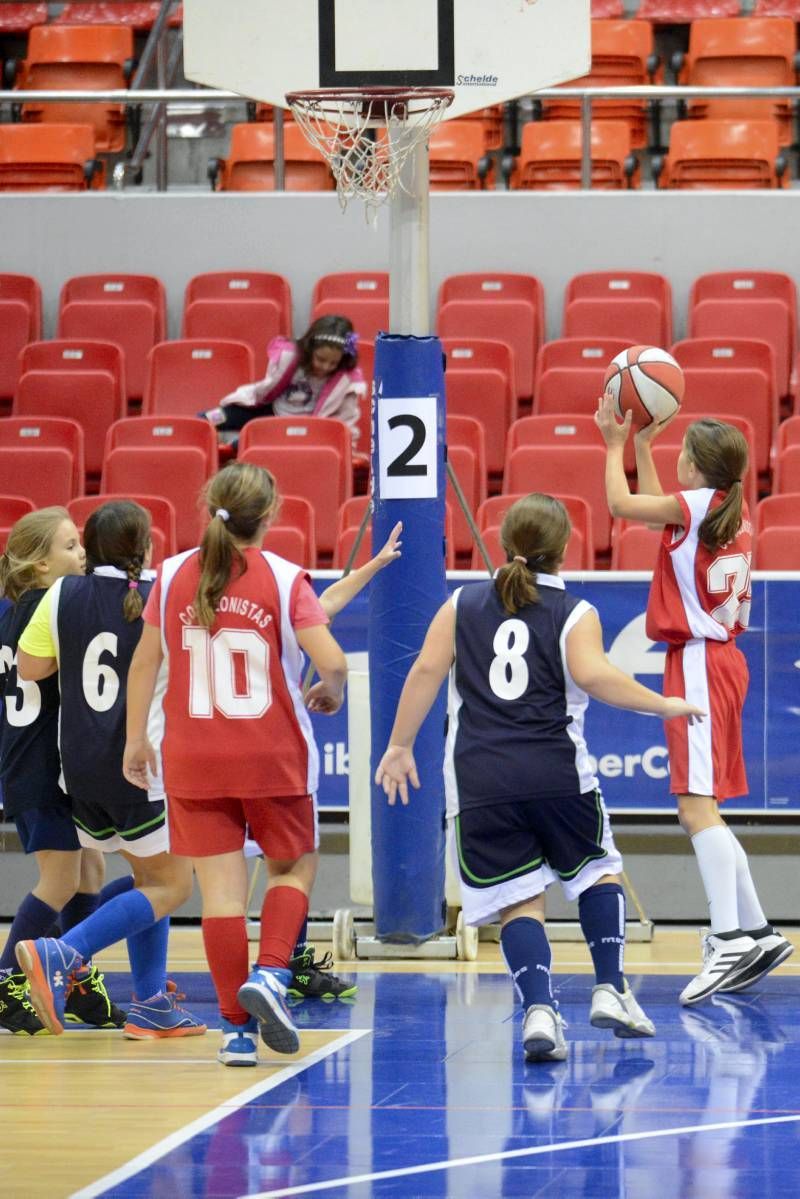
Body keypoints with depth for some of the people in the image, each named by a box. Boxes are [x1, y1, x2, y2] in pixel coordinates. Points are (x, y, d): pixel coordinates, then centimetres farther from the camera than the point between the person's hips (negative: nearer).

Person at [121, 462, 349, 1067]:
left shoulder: (174, 575, 0)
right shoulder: (284, 578, -8)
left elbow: (144, 662, 3)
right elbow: (332, 661, -15)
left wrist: (136, 738, 13)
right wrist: (330, 693, 7)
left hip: (193, 760, 2)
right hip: (273, 756, -2)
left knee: (222, 887, 4)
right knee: (294, 867, 16)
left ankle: (236, 1028, 3)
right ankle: (269, 975, -7)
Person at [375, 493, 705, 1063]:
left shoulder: (463, 604, 11)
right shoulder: (575, 614, 1)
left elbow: (426, 672, 4)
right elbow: (593, 676, -16)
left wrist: (400, 746, 11)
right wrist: (665, 705, -7)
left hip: (479, 778, 2)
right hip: (556, 773, -1)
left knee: (519, 900, 4)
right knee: (598, 870, 21)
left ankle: (539, 1008, -15)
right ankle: (610, 990, 12)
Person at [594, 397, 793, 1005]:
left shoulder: (698, 505, -12)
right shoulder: (734, 510, 12)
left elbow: (621, 504, -3)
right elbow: (657, 508, 29)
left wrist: (615, 442, 10)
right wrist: (641, 446, 31)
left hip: (699, 660, -9)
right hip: (721, 657, 9)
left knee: (698, 804, -15)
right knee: (701, 809, 14)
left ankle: (731, 939, -24)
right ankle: (757, 931, 15)